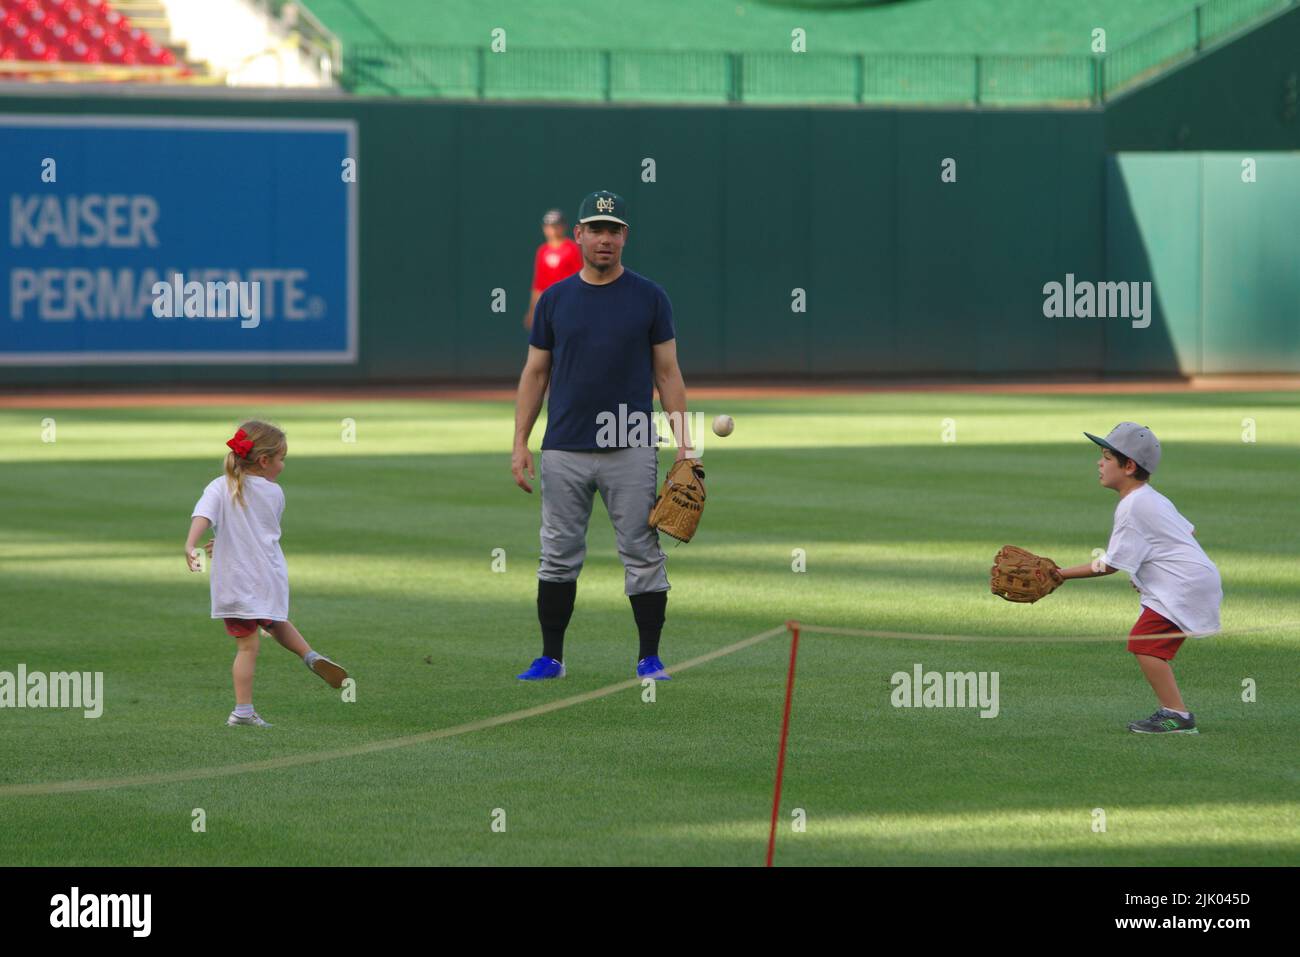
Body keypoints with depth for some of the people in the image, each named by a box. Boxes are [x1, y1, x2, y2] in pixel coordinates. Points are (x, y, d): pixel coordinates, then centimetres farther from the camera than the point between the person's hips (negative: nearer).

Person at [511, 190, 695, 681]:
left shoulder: (649, 297, 2)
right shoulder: (555, 299, 7)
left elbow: (667, 372, 3)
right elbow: (535, 373, 10)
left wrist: (684, 442, -4)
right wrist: (520, 443, 2)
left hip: (631, 451, -2)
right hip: (564, 452, 2)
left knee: (643, 554, 0)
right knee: (558, 556, 5)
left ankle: (649, 657, 6)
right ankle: (550, 657, 12)